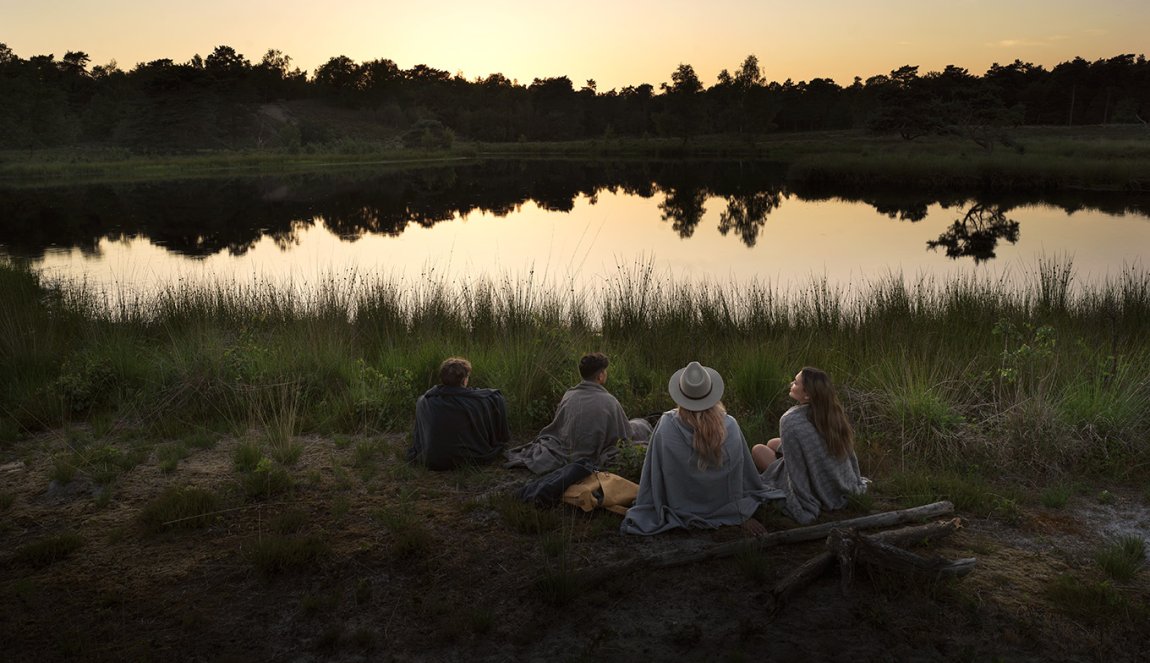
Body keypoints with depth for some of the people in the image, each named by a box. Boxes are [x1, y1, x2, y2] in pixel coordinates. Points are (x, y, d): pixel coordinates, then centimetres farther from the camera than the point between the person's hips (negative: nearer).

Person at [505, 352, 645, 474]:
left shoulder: (569, 396, -7)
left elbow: (557, 427, 8)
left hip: (567, 455, 6)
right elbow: (626, 435, -6)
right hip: (595, 460, -5)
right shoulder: (609, 402, -18)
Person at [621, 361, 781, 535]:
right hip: (723, 510, 0)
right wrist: (744, 516, 5)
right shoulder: (730, 426, -21)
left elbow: (654, 473, -14)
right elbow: (742, 475, -9)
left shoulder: (666, 425, -24)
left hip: (680, 512, 0)